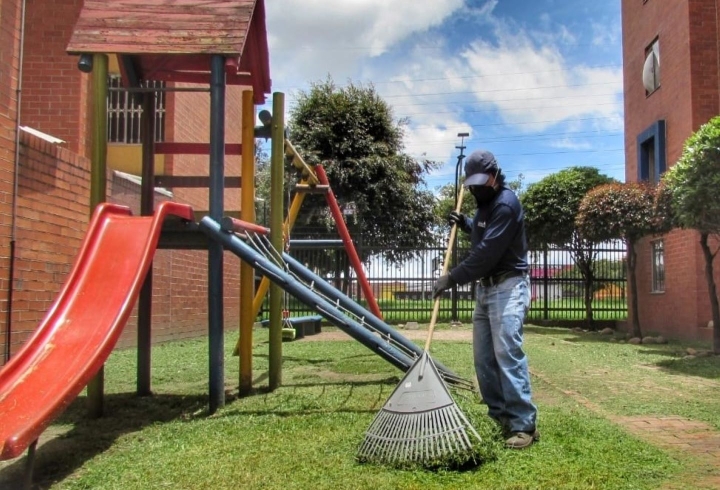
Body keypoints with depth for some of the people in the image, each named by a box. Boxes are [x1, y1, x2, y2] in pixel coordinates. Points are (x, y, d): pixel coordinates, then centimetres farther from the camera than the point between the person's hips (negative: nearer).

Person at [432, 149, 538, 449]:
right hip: (485, 288, 10)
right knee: (483, 357, 7)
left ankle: (524, 425, -11)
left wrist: (452, 278, -17)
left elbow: (487, 253, -22)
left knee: (507, 353, -16)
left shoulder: (506, 203, -15)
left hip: (507, 287, -10)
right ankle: (501, 417, 15)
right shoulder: (486, 203, 16)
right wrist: (465, 224, 15)